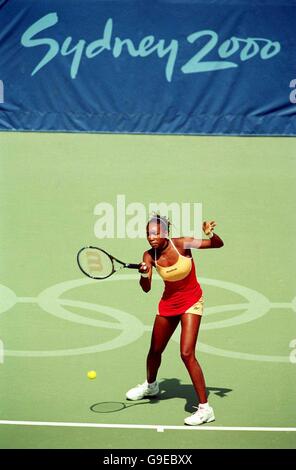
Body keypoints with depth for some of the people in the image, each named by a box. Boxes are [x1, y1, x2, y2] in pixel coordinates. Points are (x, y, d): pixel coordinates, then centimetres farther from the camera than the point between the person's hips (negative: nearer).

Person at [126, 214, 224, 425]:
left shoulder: (181, 244, -22)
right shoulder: (150, 256, -13)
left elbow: (219, 244, -15)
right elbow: (146, 289, -21)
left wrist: (210, 234, -37)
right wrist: (145, 274, -42)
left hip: (191, 302, -5)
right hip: (168, 303, 5)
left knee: (187, 354, -18)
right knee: (155, 351, 19)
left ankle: (205, 409, -9)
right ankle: (151, 385, 51)